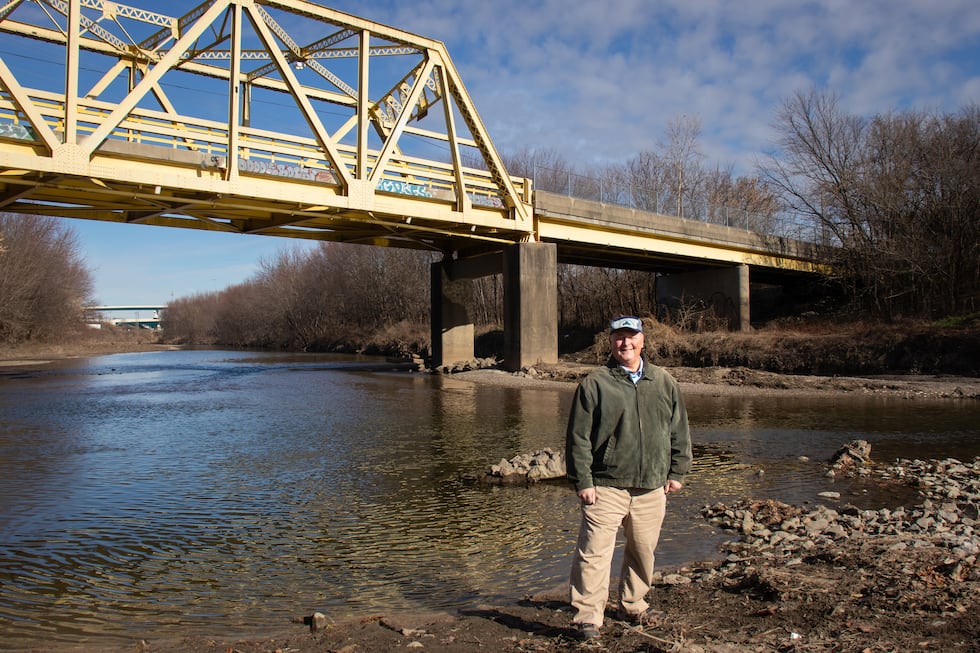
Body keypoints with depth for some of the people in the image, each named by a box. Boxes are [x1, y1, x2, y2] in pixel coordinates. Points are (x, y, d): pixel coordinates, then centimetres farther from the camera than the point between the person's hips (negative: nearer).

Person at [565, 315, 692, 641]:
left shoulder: (664, 382, 8)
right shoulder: (594, 384, -4)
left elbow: (680, 431, 16)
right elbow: (578, 437, -4)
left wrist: (677, 472, 12)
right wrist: (582, 481, -8)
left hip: (652, 490, 4)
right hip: (606, 488, -4)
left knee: (643, 552, 16)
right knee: (594, 553, -7)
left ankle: (632, 606, 36)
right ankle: (588, 618, 5)